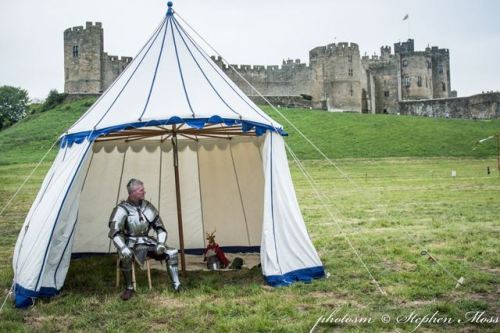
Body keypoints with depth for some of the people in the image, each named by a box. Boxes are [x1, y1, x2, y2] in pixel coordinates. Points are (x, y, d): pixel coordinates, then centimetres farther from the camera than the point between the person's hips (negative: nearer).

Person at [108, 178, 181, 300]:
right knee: (126, 257, -38)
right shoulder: (122, 209, -13)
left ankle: (177, 286, -4)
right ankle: (129, 289, -16)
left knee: (171, 252, -10)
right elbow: (114, 233, -21)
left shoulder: (147, 206, 3)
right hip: (131, 244, -5)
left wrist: (161, 243, -8)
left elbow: (160, 227, 8)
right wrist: (123, 248, -36)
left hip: (147, 242, 5)